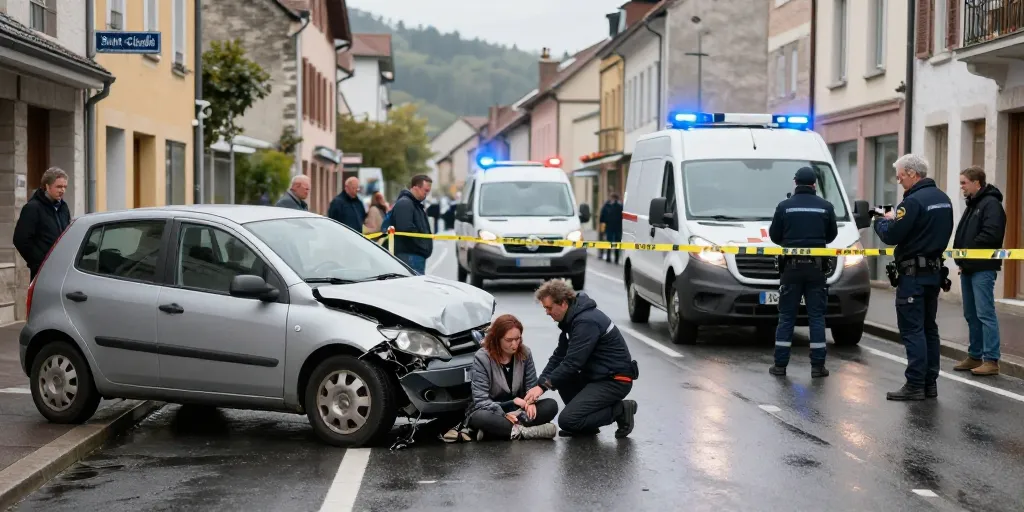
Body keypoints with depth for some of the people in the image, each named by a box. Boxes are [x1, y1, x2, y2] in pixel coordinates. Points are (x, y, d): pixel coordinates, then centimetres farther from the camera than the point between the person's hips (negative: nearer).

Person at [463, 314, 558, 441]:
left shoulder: (525, 353, -1)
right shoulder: (482, 357, -15)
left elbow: (532, 386, 2)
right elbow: (481, 400, -18)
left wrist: (530, 402, -21)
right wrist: (504, 415, -32)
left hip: (517, 410, 4)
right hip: (492, 411, -4)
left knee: (551, 405, -20)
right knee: (480, 417, -40)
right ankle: (525, 431, -39)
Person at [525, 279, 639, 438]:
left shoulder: (587, 321, -21)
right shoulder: (572, 318, 9)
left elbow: (573, 362, -24)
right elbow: (558, 357, 10)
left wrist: (543, 385, -19)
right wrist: (539, 384, -2)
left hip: (616, 380, -10)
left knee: (567, 420, -16)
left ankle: (621, 410, -3)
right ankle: (586, 425, 9)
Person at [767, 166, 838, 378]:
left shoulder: (784, 207, -4)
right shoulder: (826, 207, -1)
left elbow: (774, 236, 3)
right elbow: (831, 235, 10)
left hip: (791, 267, 0)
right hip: (816, 267, 1)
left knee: (786, 316, 5)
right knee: (816, 316, 5)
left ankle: (780, 365, 4)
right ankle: (818, 366, 4)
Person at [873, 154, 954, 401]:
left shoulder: (913, 201, -17)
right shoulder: (942, 198, 12)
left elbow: (891, 236, -20)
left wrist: (881, 221, 2)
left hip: (914, 274, -9)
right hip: (934, 270, 9)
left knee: (912, 329, -6)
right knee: (929, 327, 14)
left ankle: (915, 385, -6)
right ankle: (930, 382, 18)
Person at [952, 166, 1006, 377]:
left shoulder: (991, 204, -11)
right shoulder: (972, 204, 19)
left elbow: (991, 234, -22)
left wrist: (966, 250, -16)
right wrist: (960, 255, 6)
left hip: (982, 269, -10)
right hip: (968, 268, 10)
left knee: (985, 314, -10)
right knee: (971, 315, 13)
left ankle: (991, 360, -8)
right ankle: (975, 357, 20)